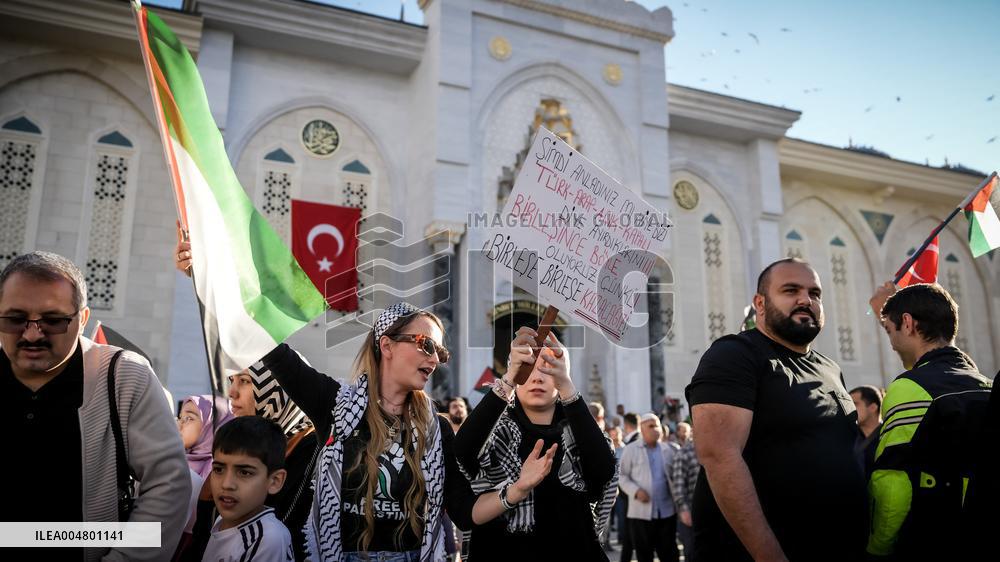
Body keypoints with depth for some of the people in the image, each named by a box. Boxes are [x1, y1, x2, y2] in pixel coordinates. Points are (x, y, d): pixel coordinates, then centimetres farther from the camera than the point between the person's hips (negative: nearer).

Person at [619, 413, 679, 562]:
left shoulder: (669, 449, 8)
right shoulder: (631, 449, 0)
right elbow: (622, 475, -1)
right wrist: (635, 490, -16)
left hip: (667, 510, 2)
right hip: (641, 512, -2)